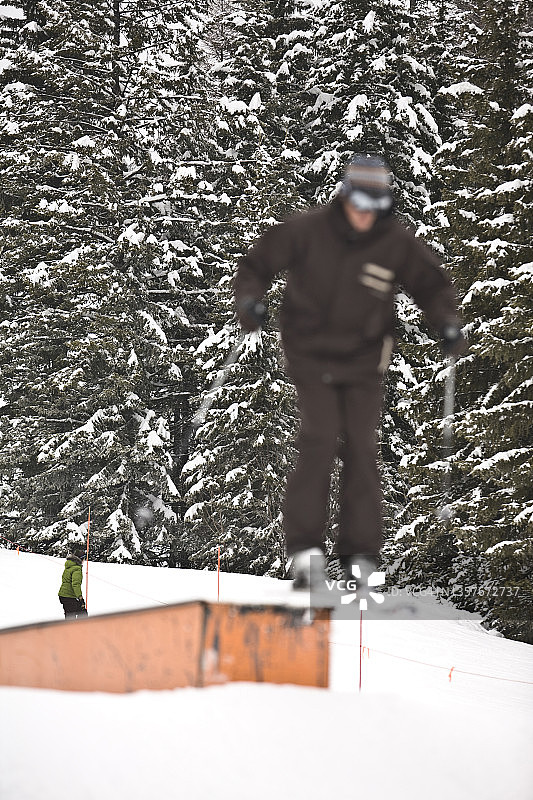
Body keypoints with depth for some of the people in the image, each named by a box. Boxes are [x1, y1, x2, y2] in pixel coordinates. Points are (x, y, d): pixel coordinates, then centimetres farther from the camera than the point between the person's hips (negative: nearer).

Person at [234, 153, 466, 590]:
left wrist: (447, 324, -9)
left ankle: (360, 554, 4)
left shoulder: (397, 242, -6)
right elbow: (257, 263, 1)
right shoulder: (307, 230, -11)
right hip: (311, 354, -2)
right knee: (320, 441, -16)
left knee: (360, 449, -3)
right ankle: (306, 546, -10)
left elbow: (433, 285, 7)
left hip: (364, 360, 2)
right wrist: (249, 300, -17)